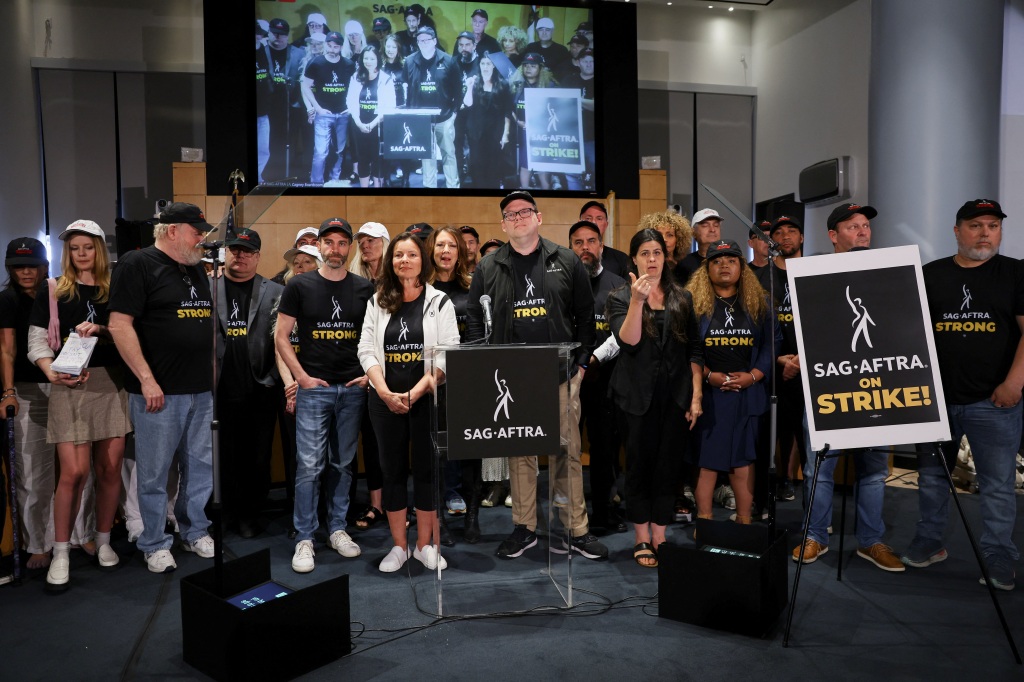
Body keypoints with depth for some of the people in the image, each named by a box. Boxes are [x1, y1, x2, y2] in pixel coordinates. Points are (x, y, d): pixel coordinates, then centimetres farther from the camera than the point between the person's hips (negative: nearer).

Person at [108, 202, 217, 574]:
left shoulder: (196, 269, 15)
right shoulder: (137, 264, -8)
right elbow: (119, 325, -14)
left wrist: (214, 371, 16)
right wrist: (147, 380, -17)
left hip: (200, 390, 7)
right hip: (159, 391, -7)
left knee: (199, 466, 14)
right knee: (154, 473, 5)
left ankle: (195, 532, 29)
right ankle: (155, 544, 19)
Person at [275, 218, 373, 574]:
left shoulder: (365, 289, 6)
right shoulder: (299, 286, 1)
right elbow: (281, 337, 2)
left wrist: (371, 373, -1)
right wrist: (302, 377, -6)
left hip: (353, 388, 2)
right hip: (313, 388, -2)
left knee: (343, 463, 11)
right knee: (309, 465, -2)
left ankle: (337, 528, 25)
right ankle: (304, 539, 9)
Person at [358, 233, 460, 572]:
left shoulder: (439, 302, 0)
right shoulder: (377, 303, 8)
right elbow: (366, 350, 2)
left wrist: (414, 393, -16)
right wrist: (386, 393, -12)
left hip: (427, 400, -2)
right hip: (385, 401, 2)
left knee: (427, 469, 4)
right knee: (393, 470, 8)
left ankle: (425, 545, 19)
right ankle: (399, 546, 20)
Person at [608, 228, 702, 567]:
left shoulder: (681, 298, 9)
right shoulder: (620, 297, 3)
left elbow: (694, 351, 8)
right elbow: (629, 341, -12)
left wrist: (696, 396, 1)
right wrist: (637, 300, -23)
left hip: (675, 394, 2)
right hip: (639, 395, -2)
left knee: (667, 466, 6)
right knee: (640, 464, 5)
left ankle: (660, 538, 17)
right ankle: (642, 539, 18)